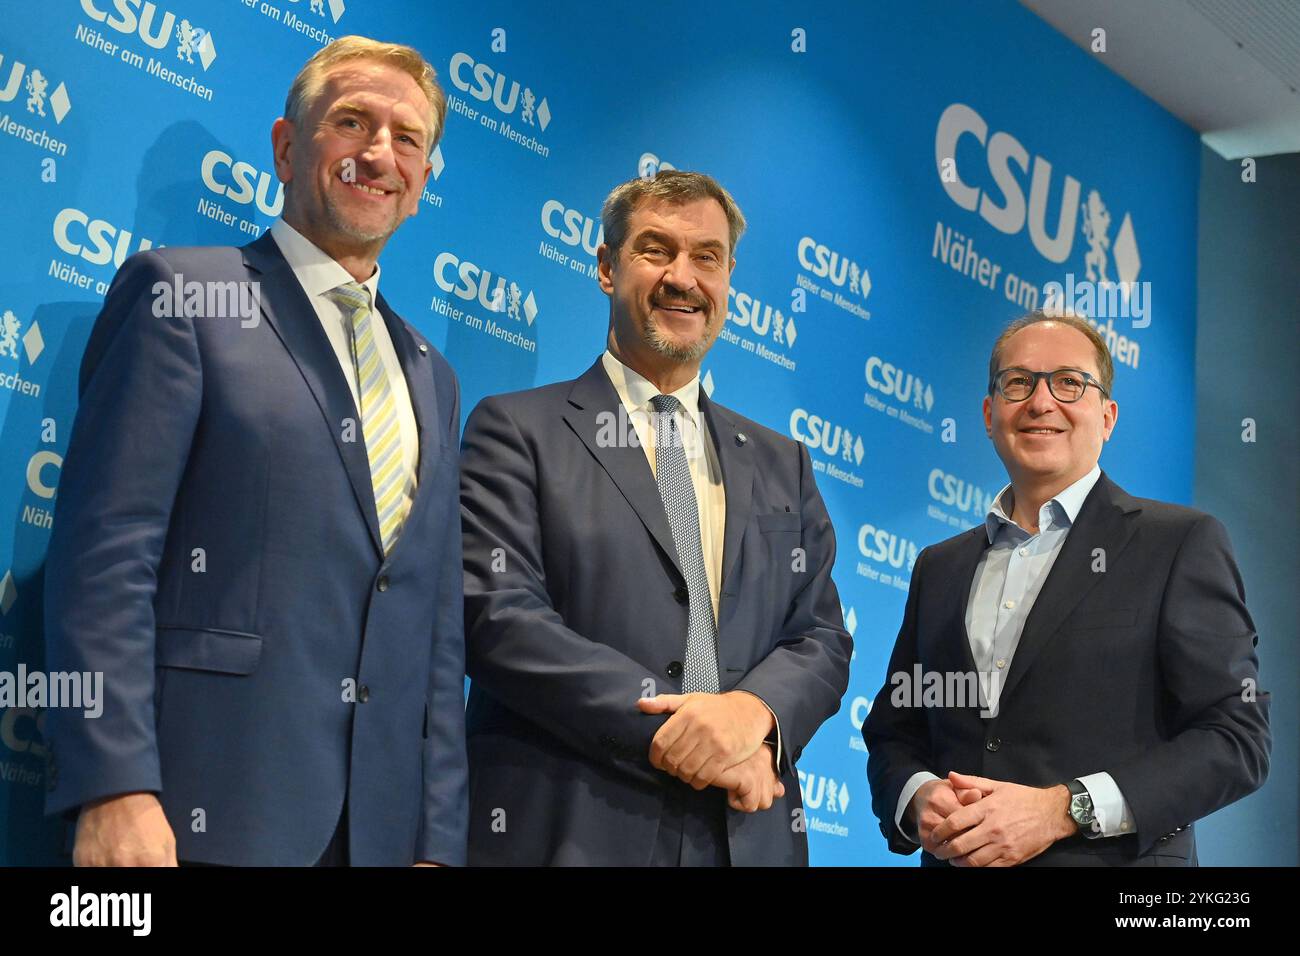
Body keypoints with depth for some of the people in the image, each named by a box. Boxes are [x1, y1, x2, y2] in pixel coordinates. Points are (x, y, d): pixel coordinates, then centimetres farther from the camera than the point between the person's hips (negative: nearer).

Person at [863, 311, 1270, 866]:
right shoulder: (940, 567, 11)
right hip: (956, 860, 4)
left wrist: (1063, 809, -19)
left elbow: (1236, 738, -10)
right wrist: (919, 798, -9)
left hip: (1112, 859, -4)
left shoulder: (1180, 543, -4)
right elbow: (893, 733, 13)